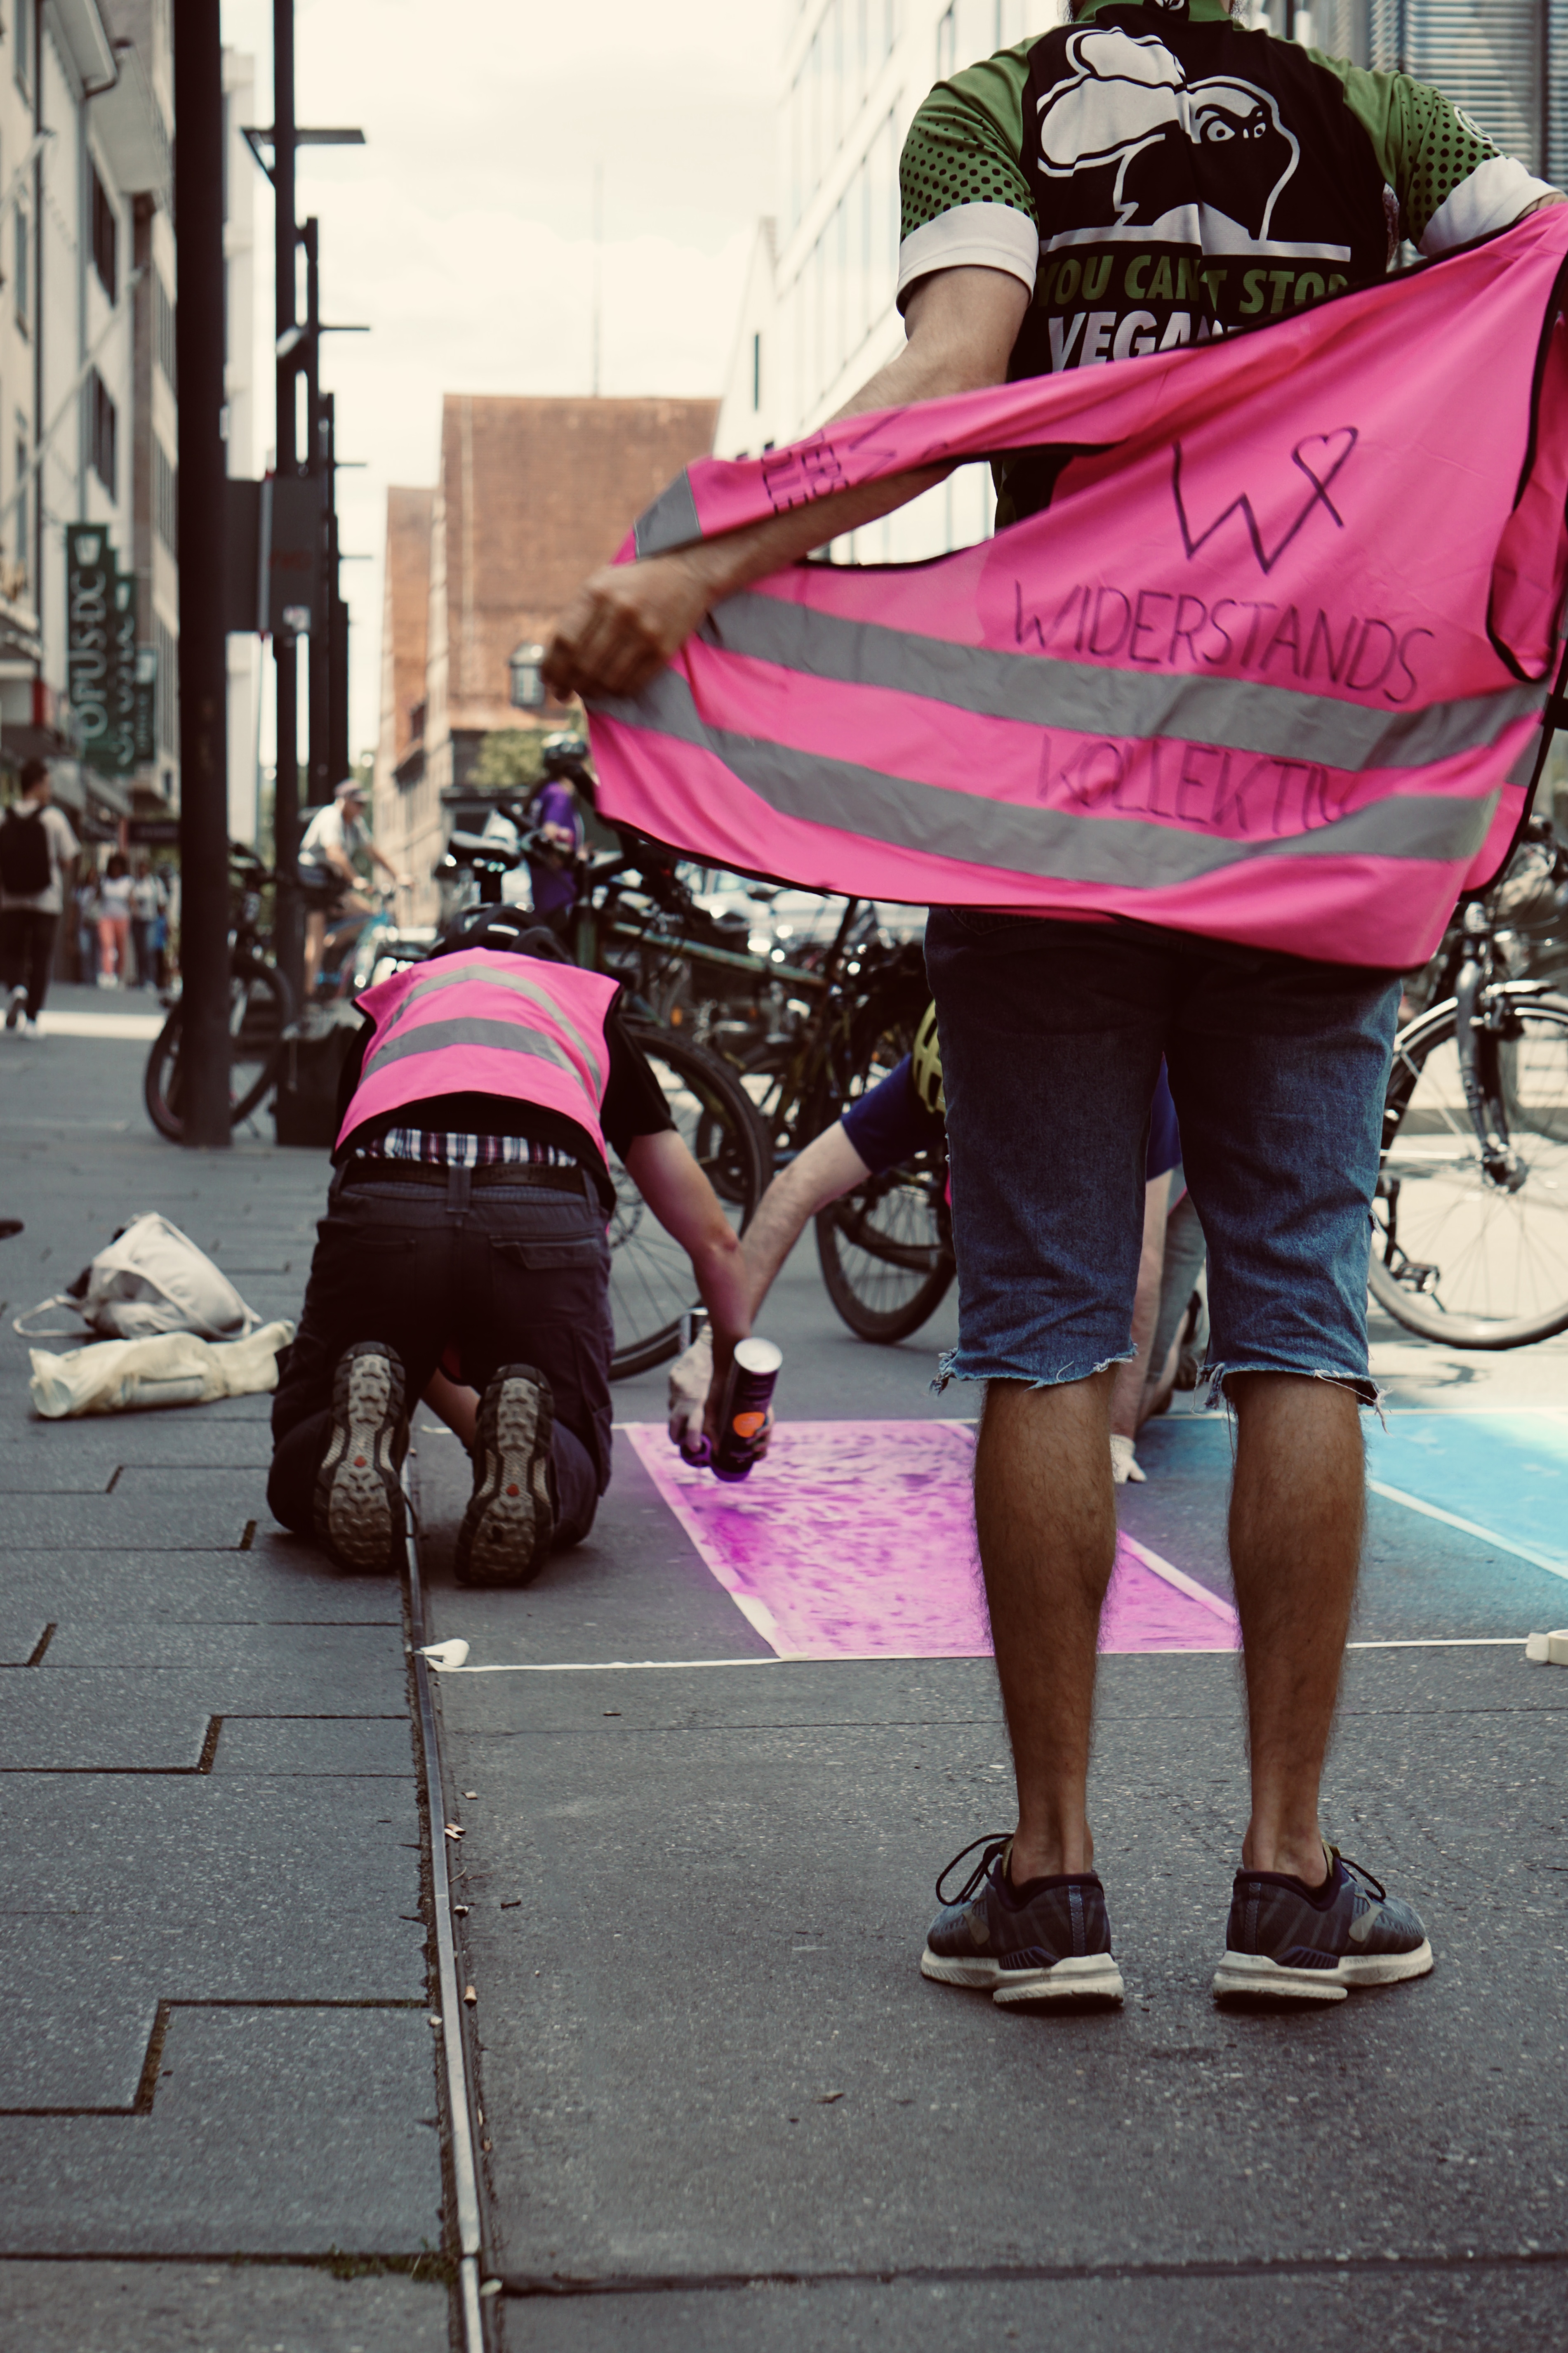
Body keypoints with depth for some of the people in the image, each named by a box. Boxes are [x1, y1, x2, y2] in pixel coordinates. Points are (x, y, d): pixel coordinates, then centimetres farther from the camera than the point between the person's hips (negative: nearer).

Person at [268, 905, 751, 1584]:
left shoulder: (391, 1003, 39)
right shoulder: (590, 1003, 38)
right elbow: (713, 1240, 43)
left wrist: (472, 1423, 46)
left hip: (383, 1206, 1)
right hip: (546, 1219, -1)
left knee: (297, 1483, 20)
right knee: (571, 1489, 19)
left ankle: (361, 1423, -15)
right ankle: (524, 1446, -15)